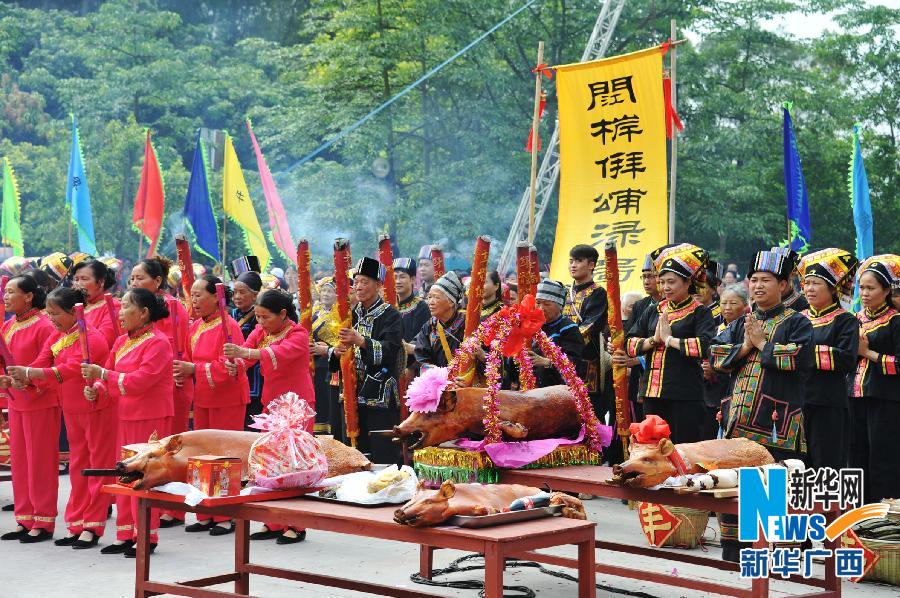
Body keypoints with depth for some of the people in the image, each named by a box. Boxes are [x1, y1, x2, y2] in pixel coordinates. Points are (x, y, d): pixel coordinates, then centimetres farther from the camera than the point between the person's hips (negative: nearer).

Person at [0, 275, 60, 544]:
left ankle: (44, 523, 7)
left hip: (41, 402, -8)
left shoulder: (44, 326, -13)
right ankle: (24, 520, 21)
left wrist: (27, 380, -24)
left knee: (41, 461, -1)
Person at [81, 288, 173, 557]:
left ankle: (147, 537, 4)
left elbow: (140, 381, -22)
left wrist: (102, 374, -21)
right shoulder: (121, 342, 11)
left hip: (150, 417, -8)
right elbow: (111, 377, 13)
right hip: (126, 415, 8)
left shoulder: (157, 343, -14)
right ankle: (126, 535, 19)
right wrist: (97, 390, -9)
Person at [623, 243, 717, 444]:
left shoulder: (699, 313, -2)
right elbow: (629, 343, 9)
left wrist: (669, 339, -13)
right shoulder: (653, 312, 13)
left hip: (685, 395, -5)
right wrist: (653, 340, -8)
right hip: (652, 393, 5)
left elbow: (705, 346, -19)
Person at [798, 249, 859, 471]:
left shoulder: (845, 320, -1)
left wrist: (808, 351, -16)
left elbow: (847, 359, -14)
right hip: (796, 402, 5)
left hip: (828, 405, -5)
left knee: (826, 462, -3)